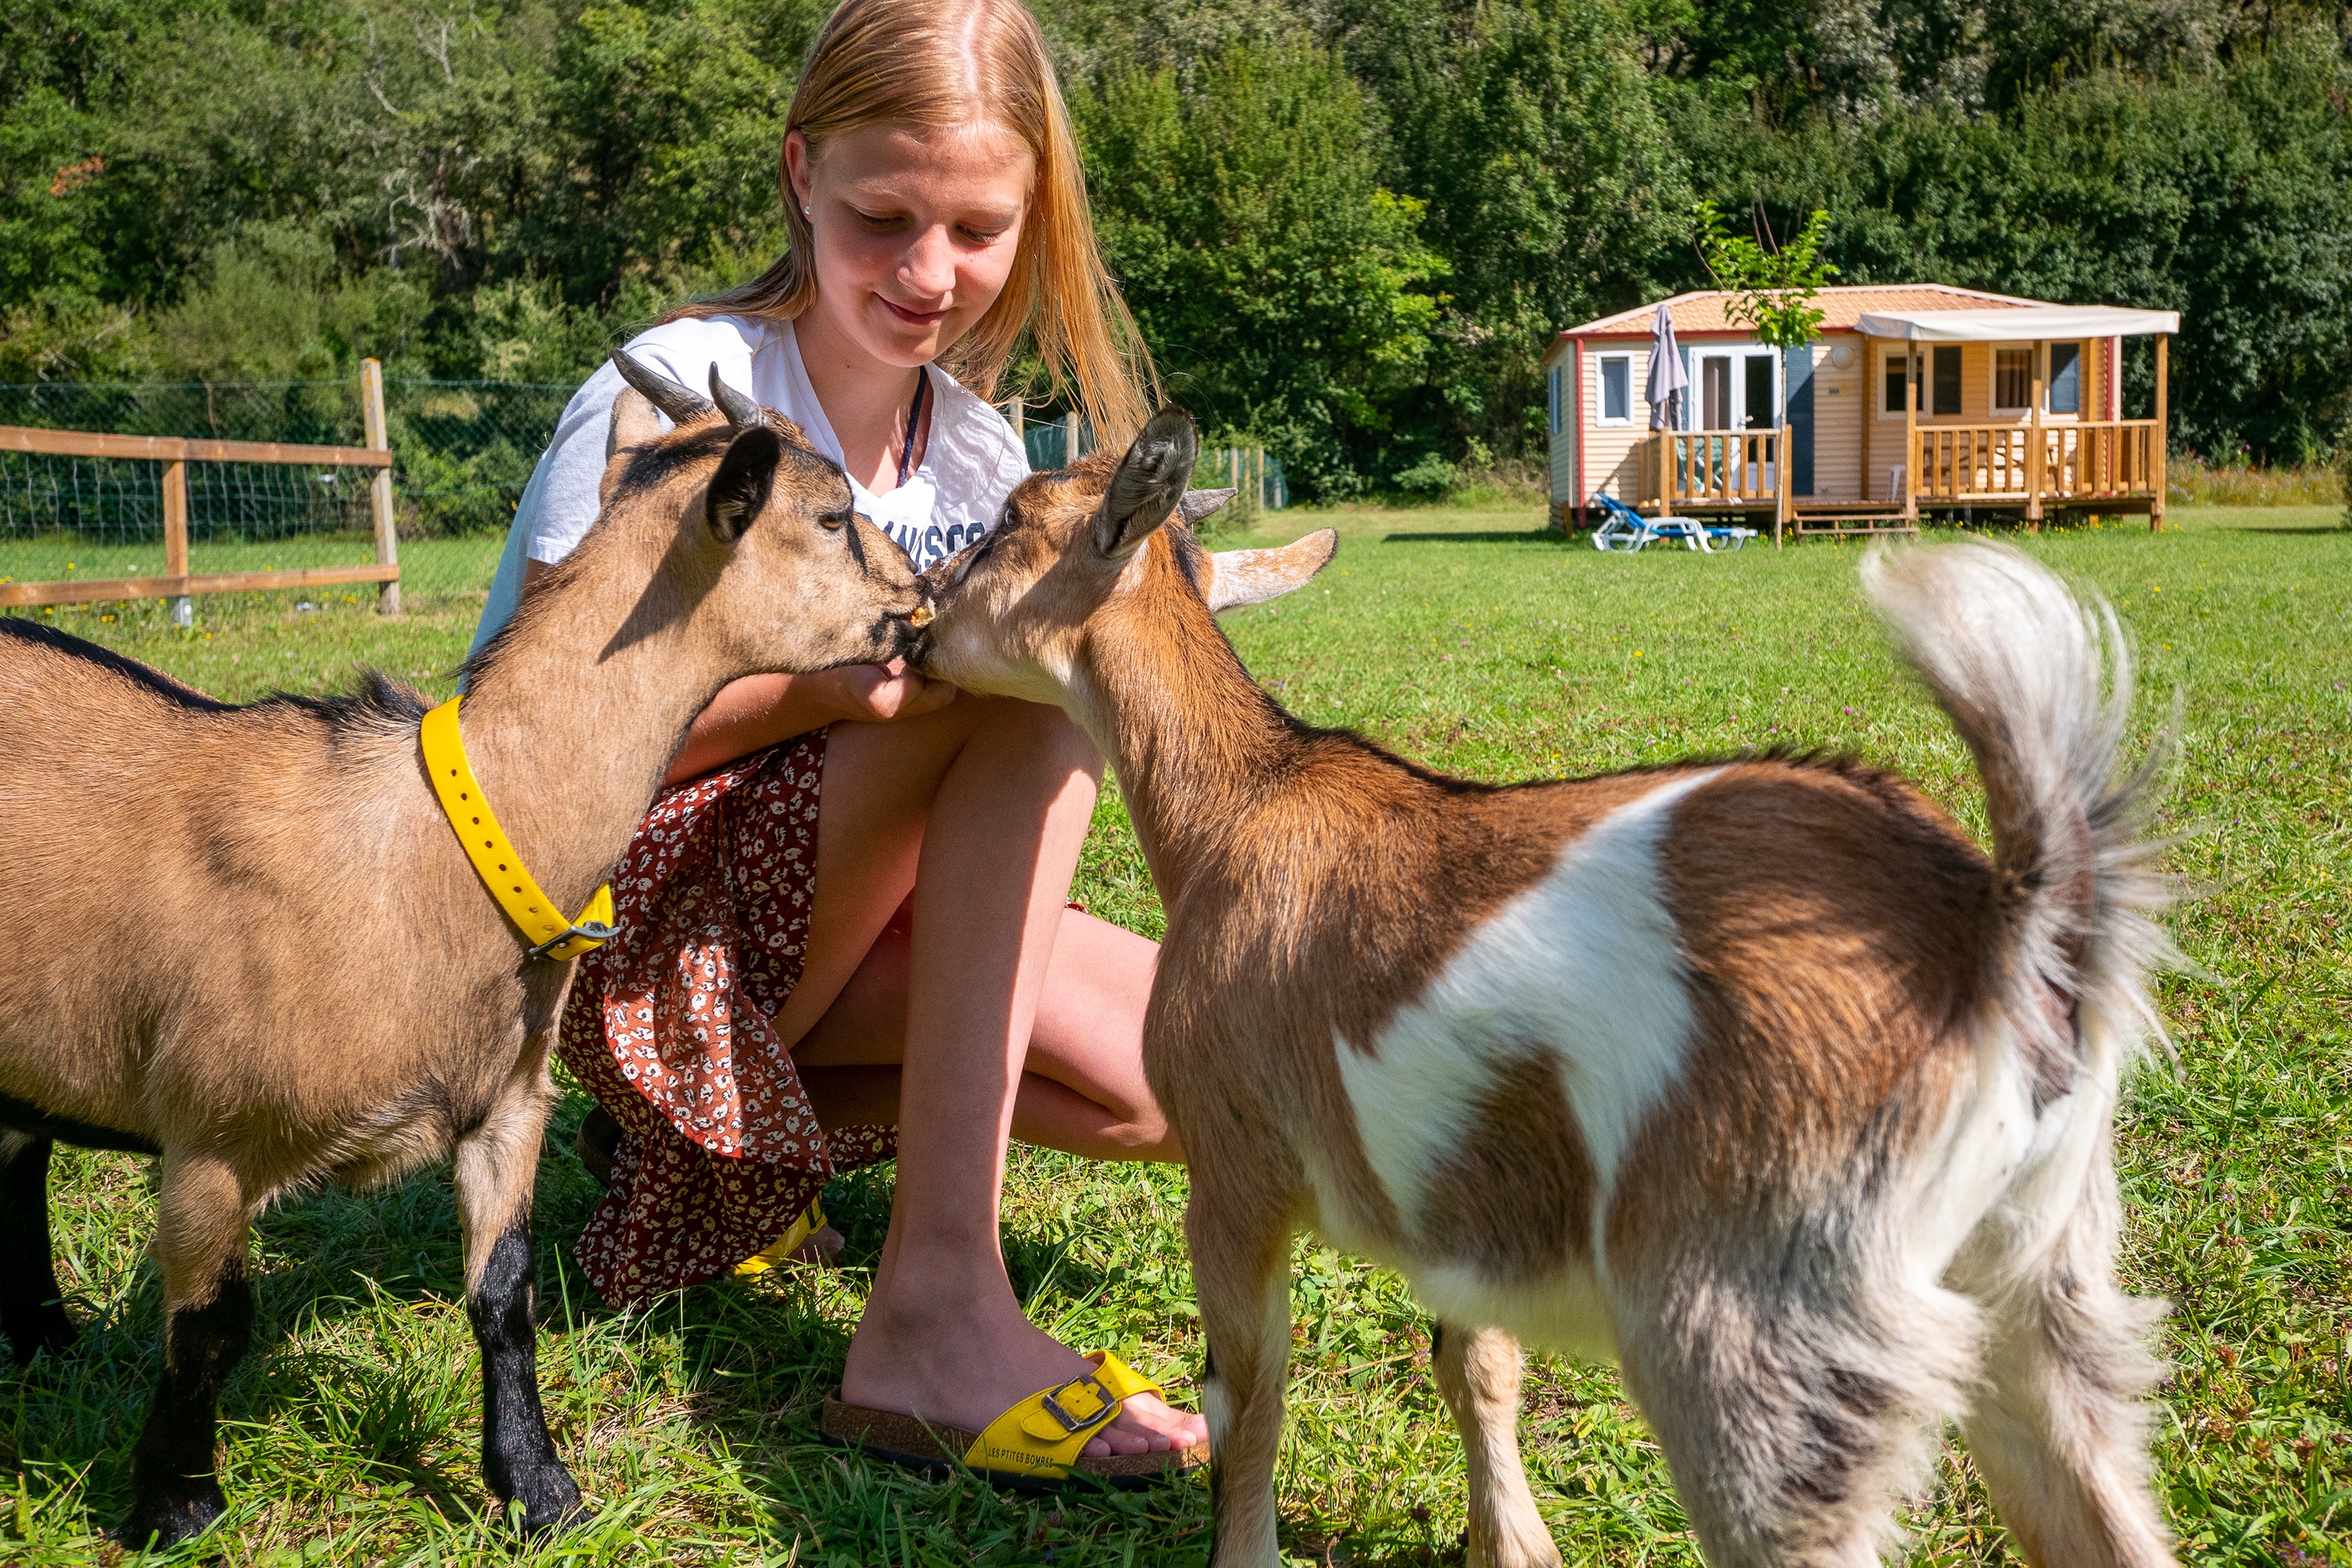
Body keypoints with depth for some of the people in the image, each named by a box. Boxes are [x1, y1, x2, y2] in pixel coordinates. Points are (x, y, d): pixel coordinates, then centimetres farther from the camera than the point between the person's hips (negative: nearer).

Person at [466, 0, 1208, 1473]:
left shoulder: (979, 453, 4)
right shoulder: (678, 398, -15)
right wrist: (826, 682, -32)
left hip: (820, 932, 7)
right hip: (619, 936, -7)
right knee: (1035, 674, -28)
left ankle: (739, 1134, 3)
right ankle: (937, 1303, -33)